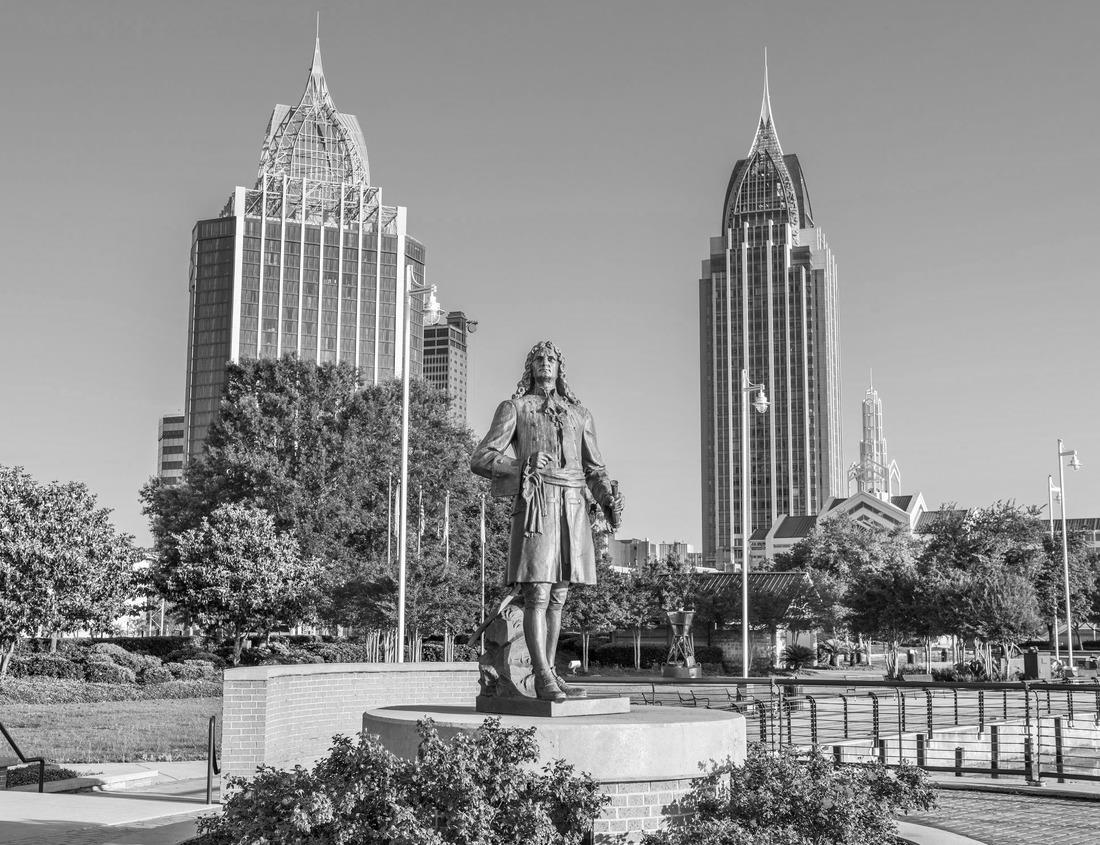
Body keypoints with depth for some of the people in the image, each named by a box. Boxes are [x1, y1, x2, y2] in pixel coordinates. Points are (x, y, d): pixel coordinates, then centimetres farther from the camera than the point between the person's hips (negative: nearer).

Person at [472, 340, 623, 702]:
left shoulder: (579, 414, 21)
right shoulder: (514, 408, 9)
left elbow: (595, 468, 17)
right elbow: (480, 459, 2)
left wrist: (610, 499, -1)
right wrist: (523, 466, -12)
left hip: (572, 507, 5)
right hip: (536, 503, -5)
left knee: (558, 595, 6)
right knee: (537, 594, -11)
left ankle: (549, 672, 10)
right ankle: (543, 679, -14)